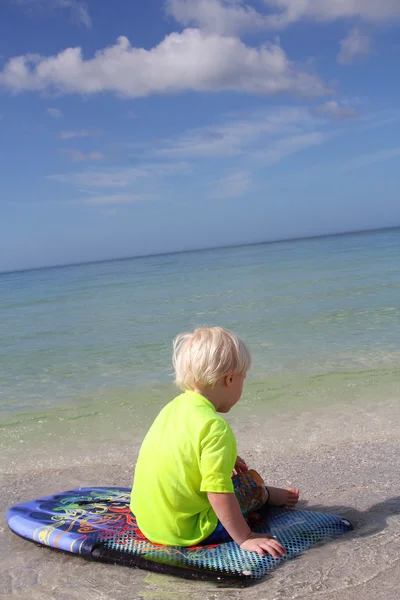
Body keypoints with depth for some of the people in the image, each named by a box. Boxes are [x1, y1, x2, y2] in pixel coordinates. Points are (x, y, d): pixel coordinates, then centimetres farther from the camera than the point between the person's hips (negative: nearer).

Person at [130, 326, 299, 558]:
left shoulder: (173, 408, 2)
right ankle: (271, 496, 37)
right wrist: (245, 538, -16)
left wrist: (227, 459, 23)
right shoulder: (215, 427, -25)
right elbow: (219, 495, -25)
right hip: (185, 532, -8)